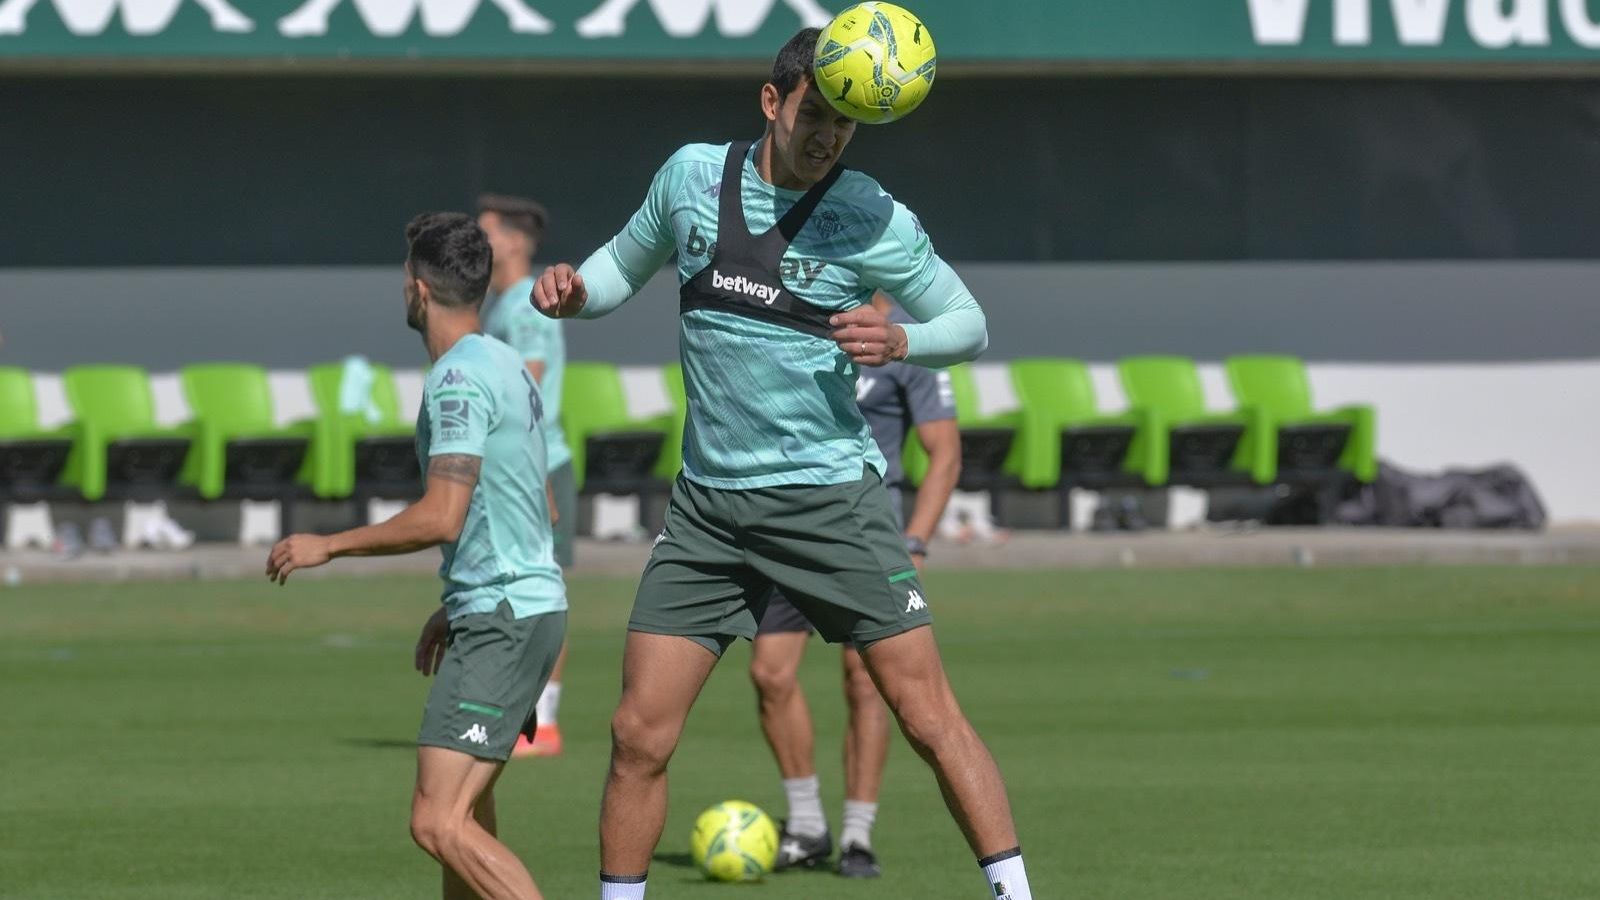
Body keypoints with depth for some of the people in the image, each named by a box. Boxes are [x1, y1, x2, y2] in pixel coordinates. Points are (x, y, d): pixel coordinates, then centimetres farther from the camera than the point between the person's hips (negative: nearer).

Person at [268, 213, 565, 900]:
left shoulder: (459, 377, -15)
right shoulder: (504, 366, 16)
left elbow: (441, 519, -22)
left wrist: (328, 546, -11)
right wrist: (453, 606, 32)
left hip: (500, 621, -10)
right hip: (530, 605, 10)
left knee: (438, 824, -18)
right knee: (465, 820, 18)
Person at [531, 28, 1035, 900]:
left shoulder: (871, 217, -6)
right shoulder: (691, 175, 3)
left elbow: (968, 322, 4)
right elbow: (624, 265, 20)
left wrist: (901, 341, -17)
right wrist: (573, 291, -2)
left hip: (829, 493, -3)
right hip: (708, 501, 3)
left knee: (928, 714, -8)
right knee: (639, 732, -1)